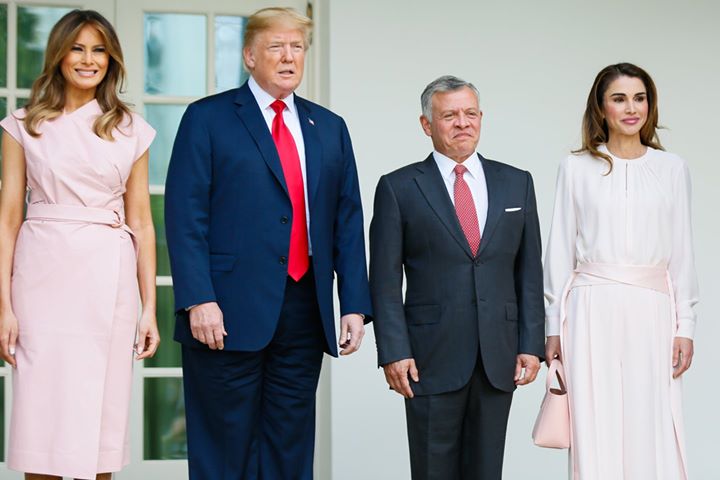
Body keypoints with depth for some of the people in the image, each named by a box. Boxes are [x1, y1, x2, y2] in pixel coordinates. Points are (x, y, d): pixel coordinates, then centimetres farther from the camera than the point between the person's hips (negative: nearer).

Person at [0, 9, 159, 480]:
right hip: (43, 275, -1)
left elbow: (141, 222, 8)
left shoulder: (131, 130, 9)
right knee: (41, 412, -1)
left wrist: (150, 309, 3)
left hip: (108, 280, 1)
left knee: (100, 413, 3)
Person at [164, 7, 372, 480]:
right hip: (228, 314, -4)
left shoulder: (330, 128, 15)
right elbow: (185, 216, -5)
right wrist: (198, 300, -15)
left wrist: (355, 305, 5)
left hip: (304, 312, 4)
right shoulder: (208, 118, 1)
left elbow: (348, 223, 13)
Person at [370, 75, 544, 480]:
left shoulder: (516, 184, 10)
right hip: (432, 356, -2)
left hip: (498, 356, 3)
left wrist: (531, 344, 2)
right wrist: (393, 352, -10)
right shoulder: (399, 188, 1)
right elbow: (386, 280, -2)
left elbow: (529, 271, 9)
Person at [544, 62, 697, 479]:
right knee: (596, 434, -1)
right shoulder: (577, 168, 5)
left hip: (651, 312, 1)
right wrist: (555, 327, 2)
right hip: (594, 310, -1)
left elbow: (682, 252, 8)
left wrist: (685, 327, 2)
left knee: (653, 435, -2)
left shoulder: (673, 168, 8)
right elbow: (560, 250, 6)